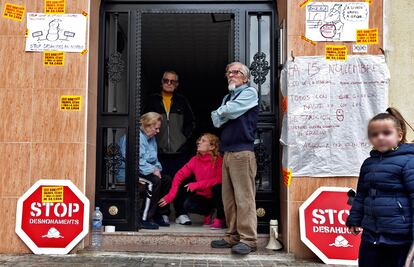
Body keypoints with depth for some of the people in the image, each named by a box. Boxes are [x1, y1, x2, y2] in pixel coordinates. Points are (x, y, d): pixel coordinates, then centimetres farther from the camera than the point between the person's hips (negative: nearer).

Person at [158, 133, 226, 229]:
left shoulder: (218, 160, -15)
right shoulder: (195, 160, -2)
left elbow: (219, 179, -27)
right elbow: (180, 175, -7)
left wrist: (197, 185, -31)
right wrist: (170, 195, -17)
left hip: (216, 197, -3)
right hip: (203, 197, 3)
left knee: (217, 186, -34)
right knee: (188, 204, -25)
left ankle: (220, 219, -11)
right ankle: (208, 212, 8)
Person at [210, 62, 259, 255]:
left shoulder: (249, 93, 0)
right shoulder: (228, 97, 23)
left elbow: (229, 111, -13)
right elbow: (217, 121, 11)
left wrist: (221, 112, 7)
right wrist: (226, 114, -6)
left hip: (242, 152, -8)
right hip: (227, 152, 8)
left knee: (244, 198, -8)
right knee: (229, 198, 8)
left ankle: (248, 240, -5)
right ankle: (233, 236, 15)